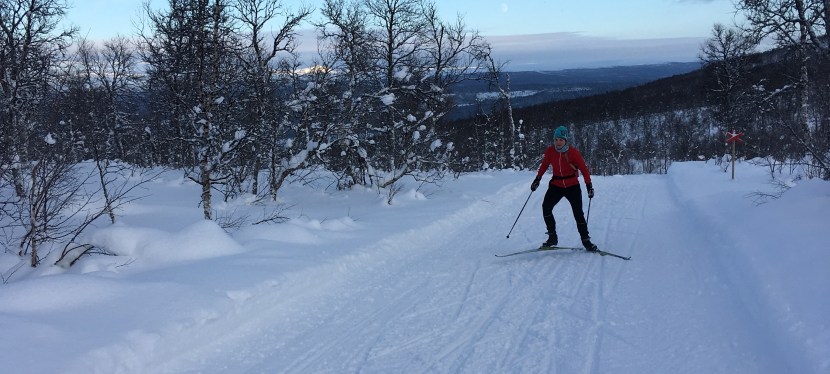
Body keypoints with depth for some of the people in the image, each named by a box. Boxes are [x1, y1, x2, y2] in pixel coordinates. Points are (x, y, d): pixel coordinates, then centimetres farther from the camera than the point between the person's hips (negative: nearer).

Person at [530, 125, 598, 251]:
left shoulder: (573, 152, -14)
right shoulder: (550, 151, -5)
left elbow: (583, 168, -9)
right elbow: (544, 165, 12)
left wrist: (589, 186, -13)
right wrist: (537, 179, 9)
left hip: (572, 186, -3)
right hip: (556, 185, 3)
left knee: (578, 213, -7)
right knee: (546, 208, -14)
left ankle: (586, 240, 5)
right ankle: (552, 237, -4)